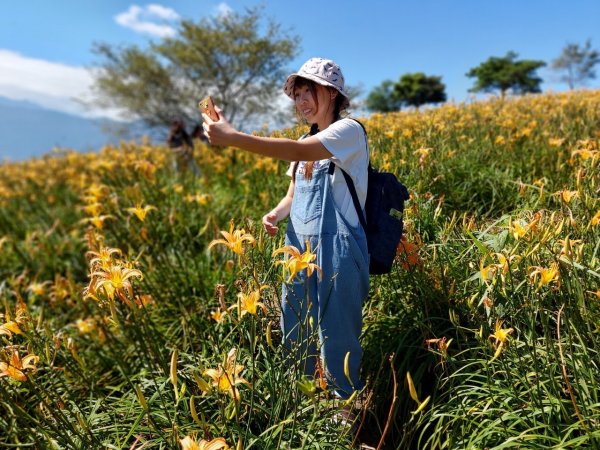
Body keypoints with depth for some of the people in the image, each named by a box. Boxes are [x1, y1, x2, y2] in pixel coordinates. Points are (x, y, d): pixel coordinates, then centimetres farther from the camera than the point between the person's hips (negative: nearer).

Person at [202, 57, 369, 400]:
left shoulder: (349, 130, -9)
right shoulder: (307, 143, 15)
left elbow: (298, 152, -26)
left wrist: (232, 137, -31)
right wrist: (276, 214, -5)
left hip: (337, 254, -7)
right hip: (299, 251, 8)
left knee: (337, 346, 4)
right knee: (294, 342, 16)